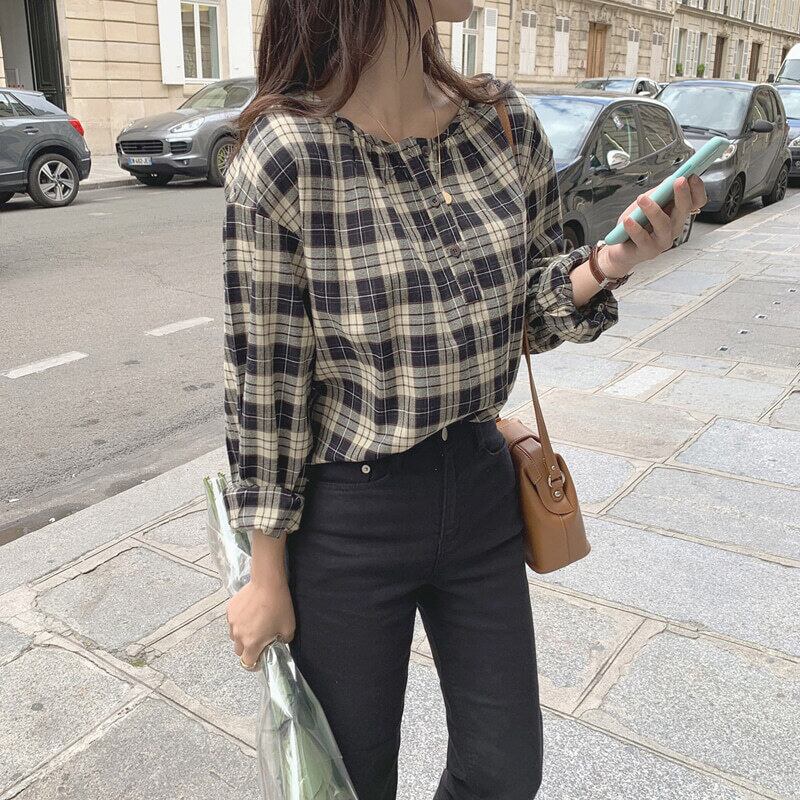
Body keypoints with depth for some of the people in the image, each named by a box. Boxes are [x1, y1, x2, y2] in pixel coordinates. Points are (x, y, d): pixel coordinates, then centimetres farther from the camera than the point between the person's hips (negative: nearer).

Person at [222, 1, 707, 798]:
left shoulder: (507, 123, -4)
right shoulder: (283, 156, -19)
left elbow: (533, 313, 4)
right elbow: (262, 383, -13)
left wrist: (602, 266, -19)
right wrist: (268, 578, -6)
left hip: (481, 491, 5)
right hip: (348, 516, -4)